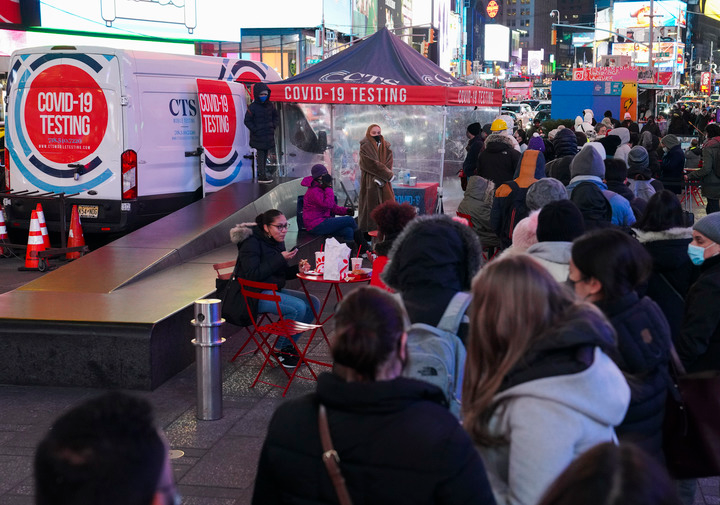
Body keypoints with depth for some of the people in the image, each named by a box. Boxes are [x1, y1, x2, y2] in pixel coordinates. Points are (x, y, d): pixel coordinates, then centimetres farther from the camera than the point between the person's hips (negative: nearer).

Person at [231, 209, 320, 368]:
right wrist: (280, 259, -24)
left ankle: (288, 344, 5)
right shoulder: (251, 243, -15)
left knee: (313, 303, -3)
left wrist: (298, 269, -4)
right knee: (298, 307, -26)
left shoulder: (277, 242, 11)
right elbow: (253, 274, -26)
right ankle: (280, 349, -8)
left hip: (275, 290, 9)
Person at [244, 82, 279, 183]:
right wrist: (255, 130, -13)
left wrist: (273, 126, 4)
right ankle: (262, 175, -3)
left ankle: (262, 171, 27)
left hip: (269, 135, 6)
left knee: (266, 153, 14)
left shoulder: (270, 106, 7)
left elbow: (276, 117, 19)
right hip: (258, 136, -6)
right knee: (260, 154, -5)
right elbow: (247, 121, -7)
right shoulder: (252, 107, -10)